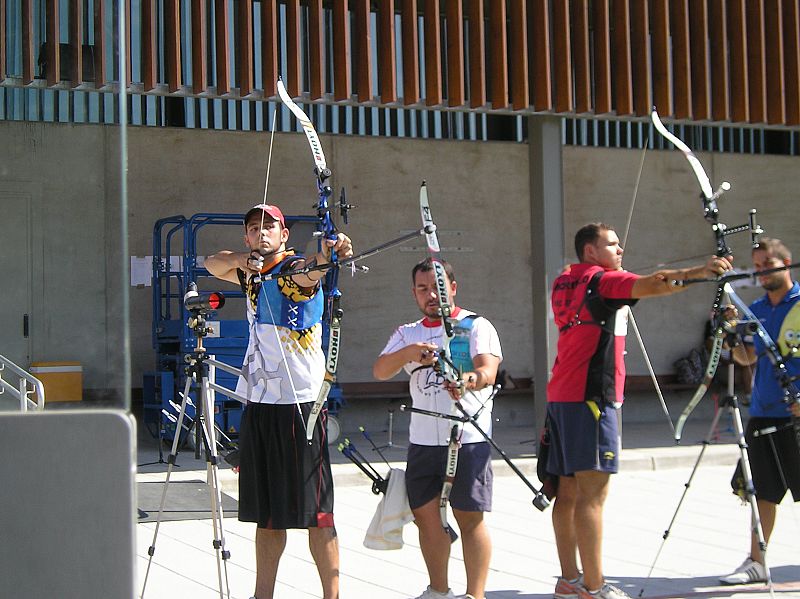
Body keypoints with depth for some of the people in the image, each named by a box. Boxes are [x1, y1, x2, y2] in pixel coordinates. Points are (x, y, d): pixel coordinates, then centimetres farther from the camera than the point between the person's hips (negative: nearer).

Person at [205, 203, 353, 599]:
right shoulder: (252, 275, 16)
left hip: (298, 402, -7)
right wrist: (243, 259, -3)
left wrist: (329, 254, -54)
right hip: (257, 401, 7)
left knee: (313, 509, -5)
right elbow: (212, 264, 19)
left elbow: (313, 269, -28)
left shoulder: (296, 270, -7)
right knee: (266, 510, 12)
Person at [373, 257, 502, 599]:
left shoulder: (476, 325, 1)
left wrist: (469, 380, -39)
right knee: (426, 514, 9)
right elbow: (380, 371, -2)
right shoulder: (407, 333, 15)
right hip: (422, 439, 5)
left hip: (468, 438, -5)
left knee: (469, 518, -6)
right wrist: (407, 353, -22)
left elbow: (488, 370, -16)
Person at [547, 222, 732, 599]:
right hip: (589, 397, -9)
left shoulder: (565, 283, 18)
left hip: (561, 397, 9)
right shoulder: (601, 280, -7)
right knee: (593, 492, -11)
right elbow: (648, 286, -24)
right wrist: (695, 273, -33)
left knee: (569, 491, 10)